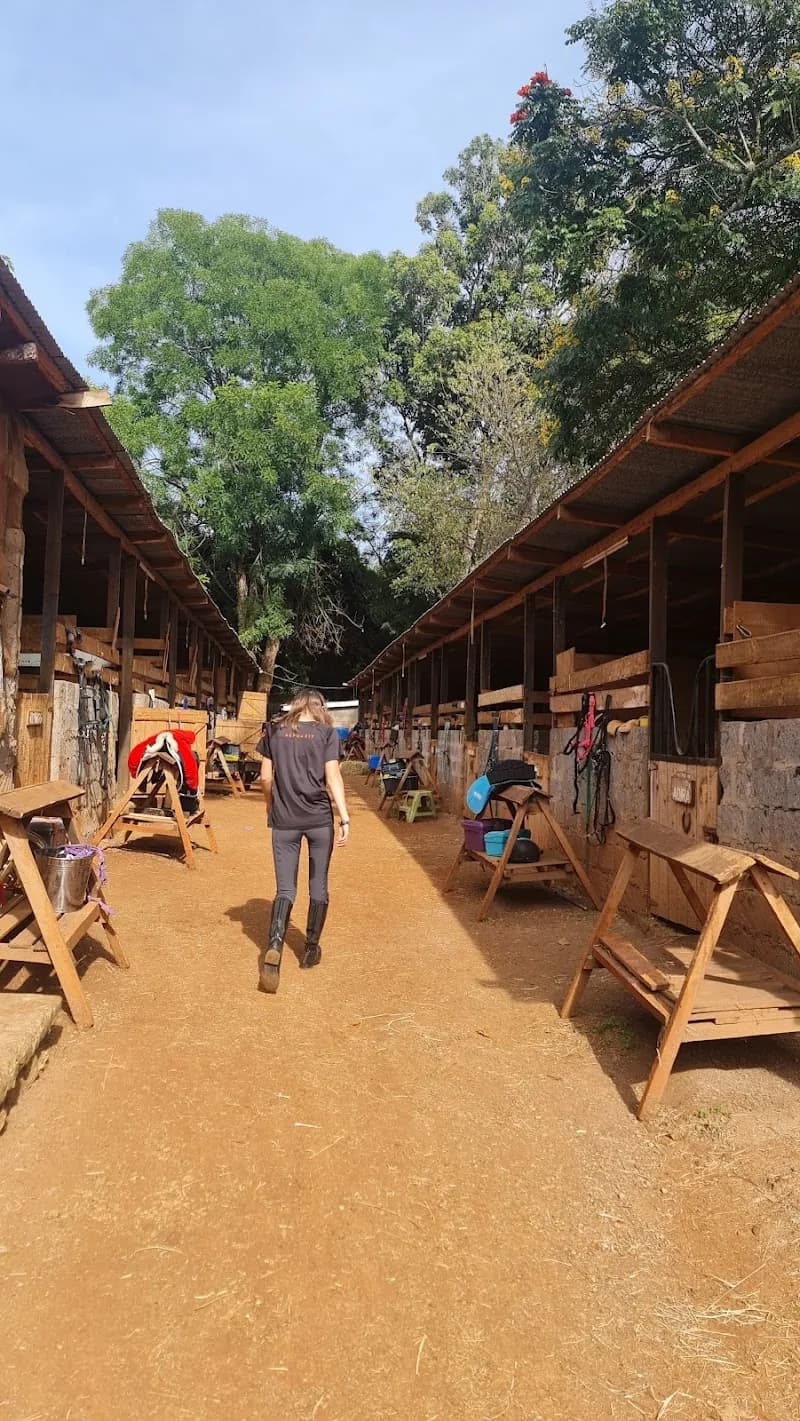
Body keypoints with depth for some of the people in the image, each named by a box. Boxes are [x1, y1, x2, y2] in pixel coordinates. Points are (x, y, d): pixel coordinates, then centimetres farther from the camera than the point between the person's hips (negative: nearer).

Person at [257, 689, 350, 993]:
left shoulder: (274, 731, 5)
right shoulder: (327, 732, -1)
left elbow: (265, 777, 6)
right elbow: (333, 777, -8)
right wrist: (345, 819, -8)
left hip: (284, 820, 1)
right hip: (320, 818, -1)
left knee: (285, 888, 3)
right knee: (318, 886, 15)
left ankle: (274, 947, -20)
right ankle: (311, 949, 25)